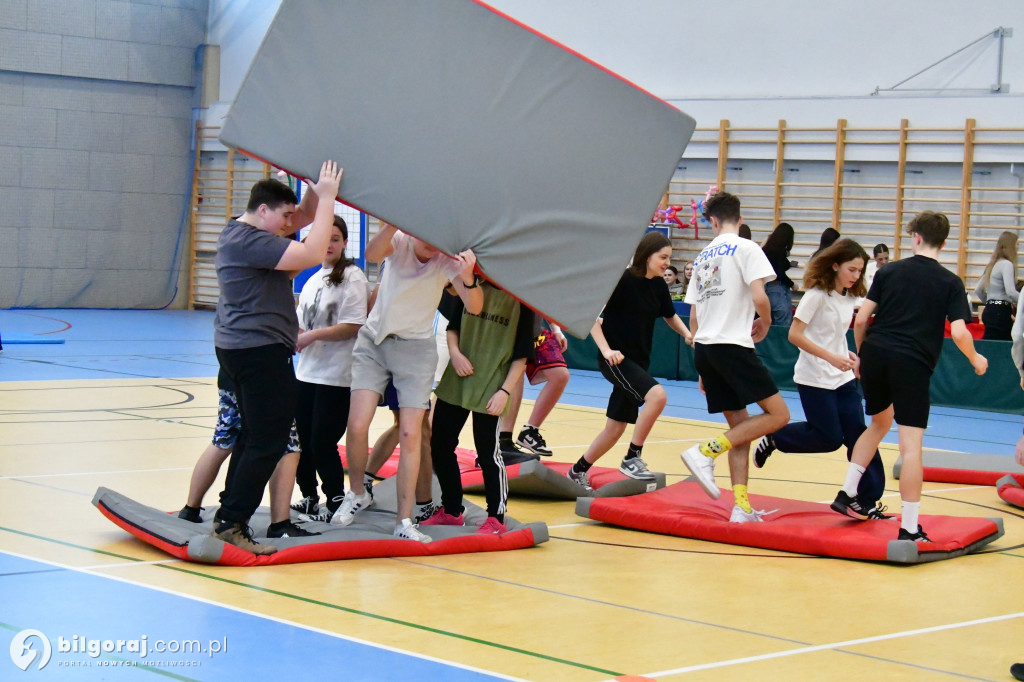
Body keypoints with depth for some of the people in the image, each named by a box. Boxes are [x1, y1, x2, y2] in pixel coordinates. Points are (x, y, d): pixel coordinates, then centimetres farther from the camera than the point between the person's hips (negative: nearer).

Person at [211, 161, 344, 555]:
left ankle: (228, 515, 21)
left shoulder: (244, 231, 14)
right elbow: (312, 254, -25)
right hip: (259, 351, -11)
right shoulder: (249, 241, -18)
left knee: (253, 435, 18)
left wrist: (320, 188, 3)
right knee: (268, 441, -8)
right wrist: (327, 197, -19)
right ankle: (231, 523, -8)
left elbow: (305, 215, 20)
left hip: (239, 348, 11)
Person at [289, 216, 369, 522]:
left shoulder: (352, 277, -8)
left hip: (336, 376, -7)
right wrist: (294, 337, -2)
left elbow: (353, 326, -16)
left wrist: (313, 335, -17)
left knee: (322, 443, -5)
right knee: (301, 439, 10)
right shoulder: (312, 280, 15)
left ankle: (336, 502, 10)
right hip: (307, 372, 7)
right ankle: (309, 498, 25)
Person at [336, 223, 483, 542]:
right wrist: (394, 223, -53)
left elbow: (474, 307, -25)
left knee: (410, 434, -7)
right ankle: (357, 494, 18)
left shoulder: (448, 260, -13)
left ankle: (404, 522, 0)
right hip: (374, 339, 1)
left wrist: (468, 277, -45)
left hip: (416, 348, -1)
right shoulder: (399, 241, -11)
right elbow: (372, 254, -35)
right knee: (357, 426, -9)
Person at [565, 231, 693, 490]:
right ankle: (632, 458, -17)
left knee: (616, 428, 11)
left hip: (638, 362, 8)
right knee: (657, 395, -29)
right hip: (615, 359, -8)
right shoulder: (623, 279, -15)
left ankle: (578, 471, 30)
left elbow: (670, 316, 24)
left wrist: (687, 334, 4)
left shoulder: (659, 285, 6)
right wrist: (606, 349, -25)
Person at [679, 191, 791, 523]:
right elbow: (759, 297, -16)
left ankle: (742, 507, 4)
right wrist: (764, 326, 6)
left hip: (703, 347, 8)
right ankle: (706, 452, -14)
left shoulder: (703, 256, 17)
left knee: (740, 427, 12)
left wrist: (704, 369, 24)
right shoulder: (745, 248, -2)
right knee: (777, 414, -5)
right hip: (733, 345, -7)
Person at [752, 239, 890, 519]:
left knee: (858, 435, 0)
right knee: (829, 438, -5)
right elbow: (794, 335, -19)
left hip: (843, 378, 7)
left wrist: (848, 355, 1)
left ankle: (869, 501, 5)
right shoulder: (817, 294, -15)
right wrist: (832, 357, -24)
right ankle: (773, 438, 17)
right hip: (814, 379, -7)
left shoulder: (850, 297, 7)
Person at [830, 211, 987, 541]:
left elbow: (861, 319, 5)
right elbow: (959, 332, -8)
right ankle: (909, 529, -3)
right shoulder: (950, 282, 2)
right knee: (911, 443, -3)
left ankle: (847, 494, 26)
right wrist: (975, 359, 11)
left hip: (875, 354, 4)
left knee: (880, 423, 27)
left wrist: (861, 355, 20)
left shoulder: (888, 271, 9)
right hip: (912, 363, -4)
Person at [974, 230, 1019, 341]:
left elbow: (978, 291, 21)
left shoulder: (993, 264, 18)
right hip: (1001, 312, -9)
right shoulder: (1007, 264, -9)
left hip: (989, 310, 9)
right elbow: (1011, 292, -20)